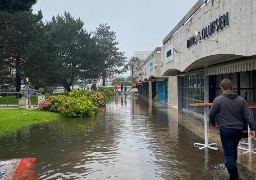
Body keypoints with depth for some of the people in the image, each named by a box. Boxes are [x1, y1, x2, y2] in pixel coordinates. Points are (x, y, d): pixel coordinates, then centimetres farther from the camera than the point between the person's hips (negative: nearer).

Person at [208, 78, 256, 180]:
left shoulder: (218, 99, -7)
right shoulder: (241, 99, 3)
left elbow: (211, 114, -2)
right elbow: (248, 116, -1)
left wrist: (213, 122, 17)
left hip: (225, 130, -5)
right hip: (238, 129, 5)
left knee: (229, 153, 0)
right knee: (233, 150, 25)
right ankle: (231, 166, 45)